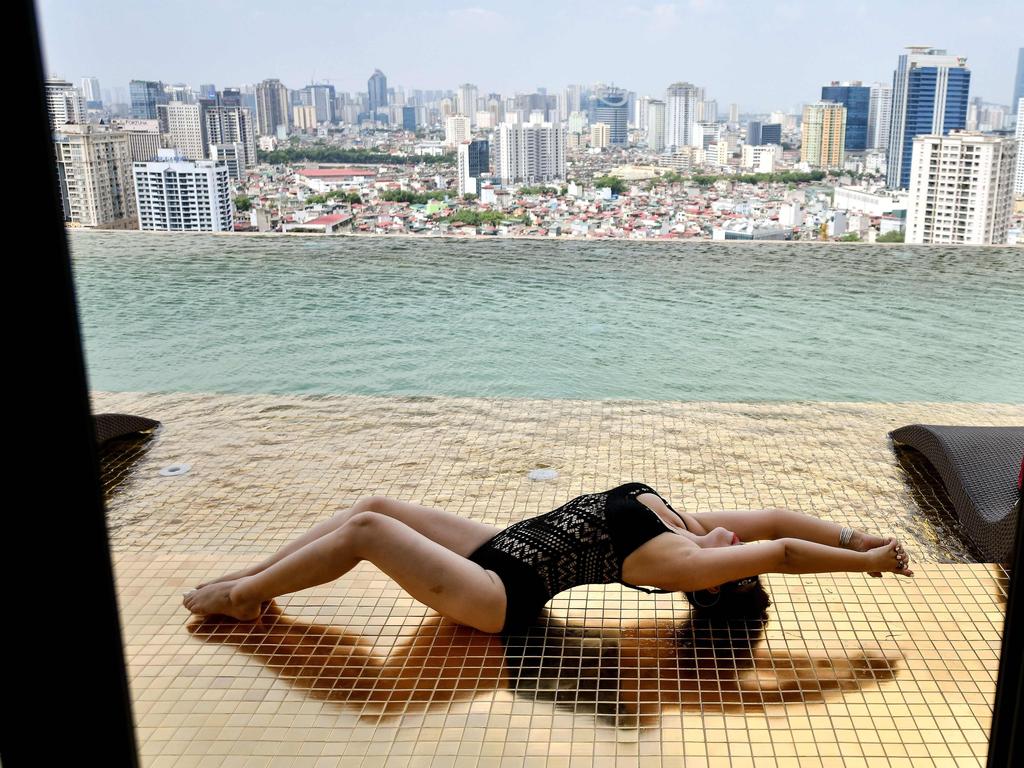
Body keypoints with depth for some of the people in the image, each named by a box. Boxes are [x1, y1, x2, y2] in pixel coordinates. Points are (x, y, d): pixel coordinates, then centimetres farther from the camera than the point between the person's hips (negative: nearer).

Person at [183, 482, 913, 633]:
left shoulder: (678, 560, -18)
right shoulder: (683, 525, 4)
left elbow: (775, 547, -22)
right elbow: (773, 519, 5)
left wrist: (865, 560, -16)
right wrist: (859, 539, 5)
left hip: (499, 593, -9)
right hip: (502, 545, 9)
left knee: (366, 527, -15)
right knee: (375, 506, 4)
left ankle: (242, 596, 6)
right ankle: (252, 576, 17)